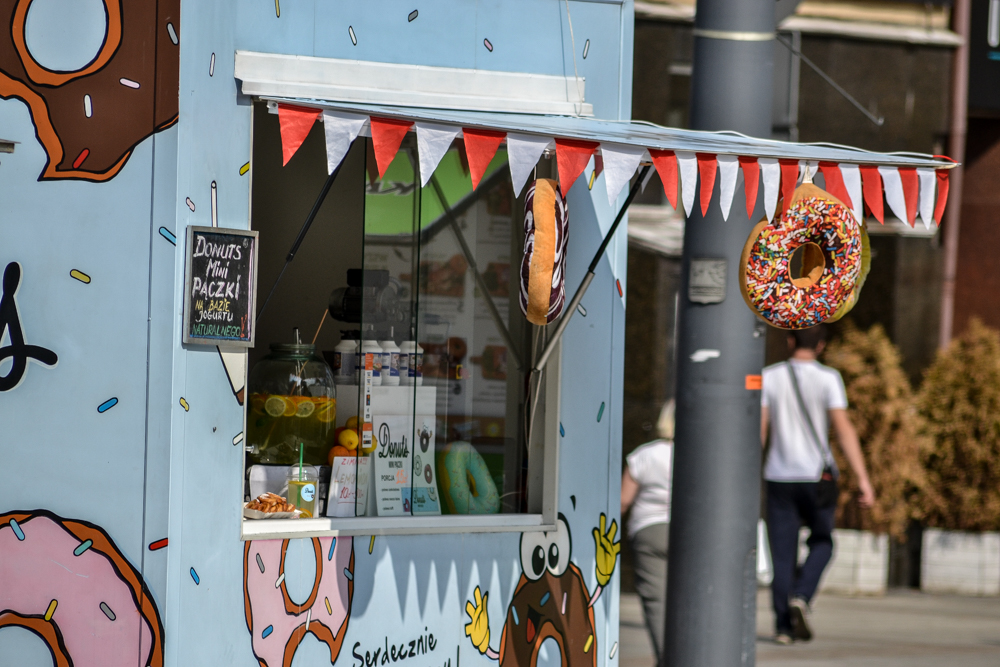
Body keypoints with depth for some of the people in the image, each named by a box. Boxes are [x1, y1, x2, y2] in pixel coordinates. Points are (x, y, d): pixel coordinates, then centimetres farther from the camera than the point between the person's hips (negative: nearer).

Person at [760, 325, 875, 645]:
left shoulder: (769, 376, 1)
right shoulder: (828, 378, -6)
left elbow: (758, 429, -2)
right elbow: (844, 429, -12)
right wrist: (863, 479, -13)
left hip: (779, 477, 2)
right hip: (816, 475, -2)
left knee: (783, 554, 7)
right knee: (822, 542, 17)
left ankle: (784, 625, 2)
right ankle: (801, 597, -5)